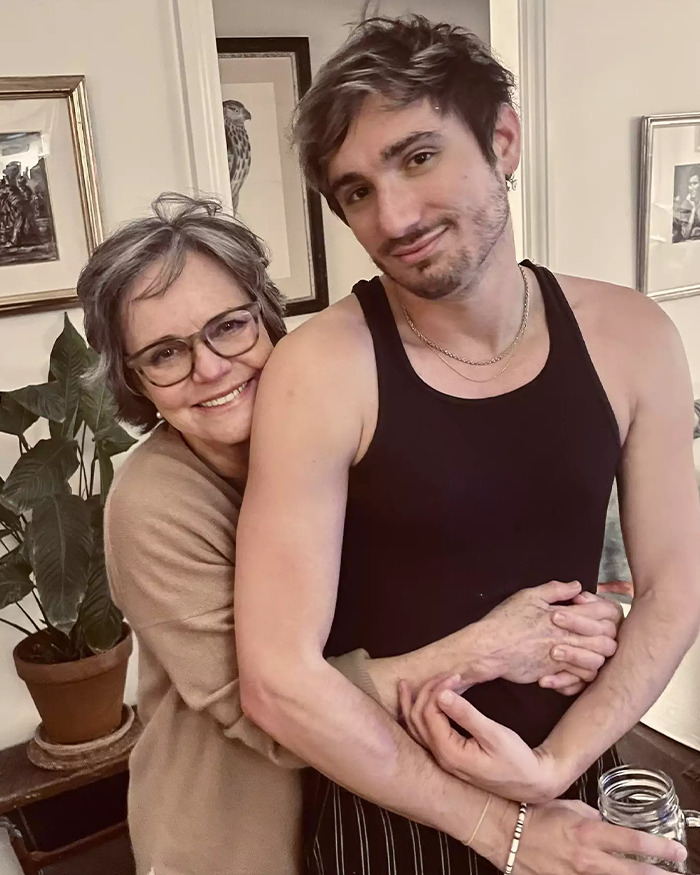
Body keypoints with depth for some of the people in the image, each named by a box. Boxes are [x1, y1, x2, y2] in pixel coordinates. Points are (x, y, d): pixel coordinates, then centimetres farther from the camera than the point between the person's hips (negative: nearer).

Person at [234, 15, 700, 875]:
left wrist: (554, 763, -16)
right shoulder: (318, 372, -23)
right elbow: (278, 678, -23)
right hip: (383, 805, -3)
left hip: (572, 782, 3)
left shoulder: (631, 338, -10)